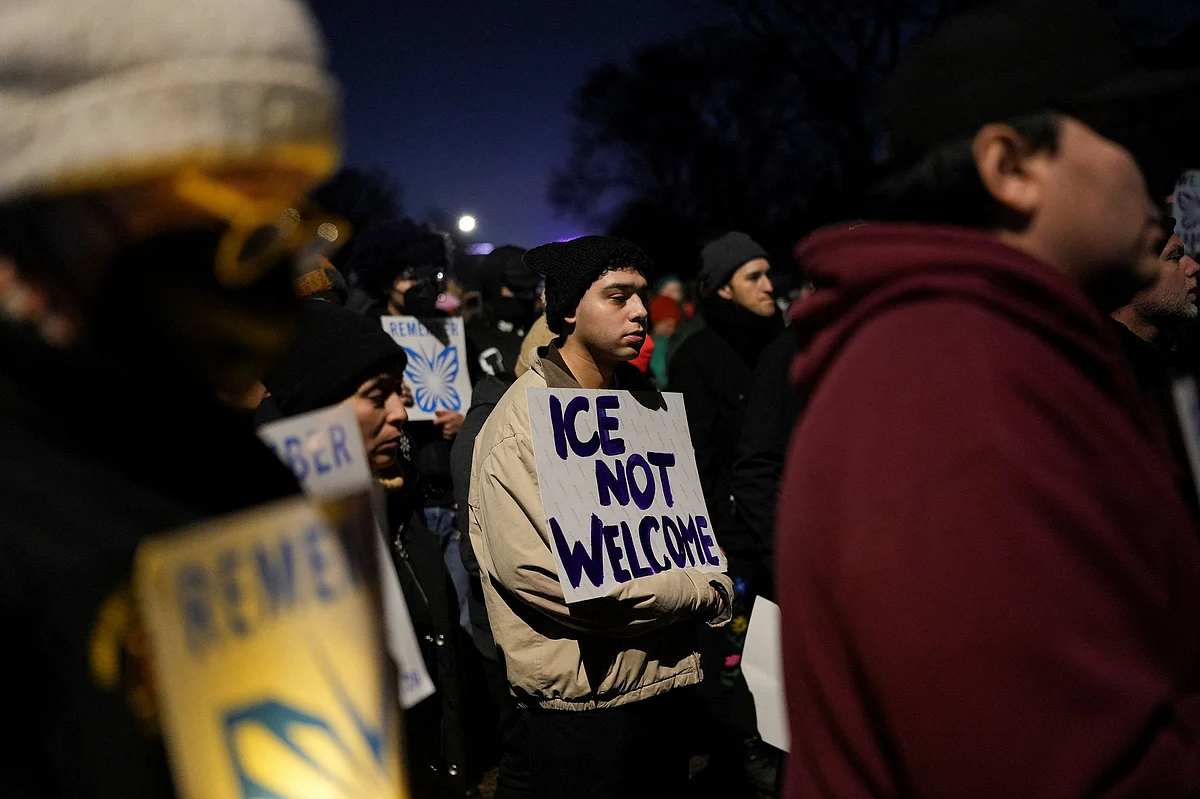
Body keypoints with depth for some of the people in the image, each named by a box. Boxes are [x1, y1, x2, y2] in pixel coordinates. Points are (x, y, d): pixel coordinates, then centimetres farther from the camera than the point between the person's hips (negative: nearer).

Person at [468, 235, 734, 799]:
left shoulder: (641, 399, 10)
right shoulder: (522, 421, -15)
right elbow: (535, 569, -24)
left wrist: (716, 580, -9)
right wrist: (698, 595, -16)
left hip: (665, 677, 7)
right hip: (582, 695, -7)